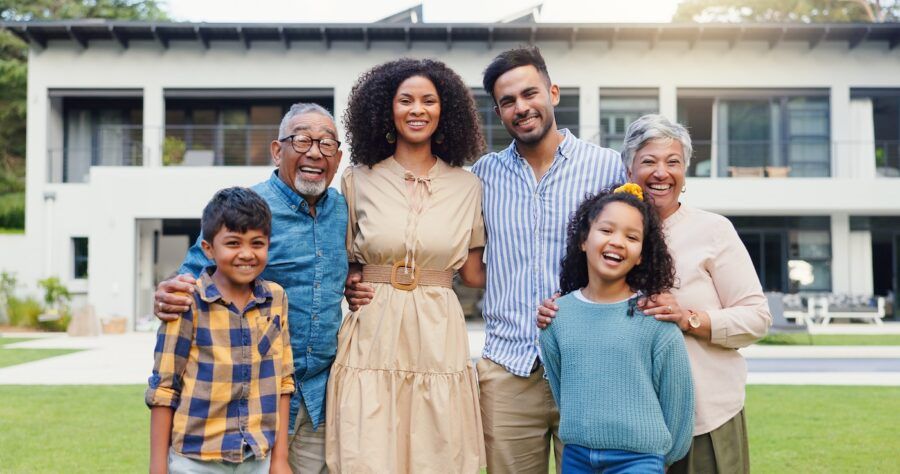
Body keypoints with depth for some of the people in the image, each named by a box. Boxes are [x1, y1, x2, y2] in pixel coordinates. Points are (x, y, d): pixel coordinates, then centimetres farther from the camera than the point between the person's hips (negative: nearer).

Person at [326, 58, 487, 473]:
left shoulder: (467, 185, 8)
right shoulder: (358, 180, 5)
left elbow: (473, 274, 9)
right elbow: (343, 266, 11)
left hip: (439, 340, 1)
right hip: (373, 335, -1)